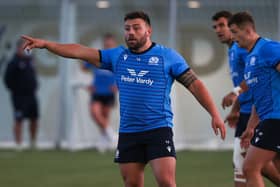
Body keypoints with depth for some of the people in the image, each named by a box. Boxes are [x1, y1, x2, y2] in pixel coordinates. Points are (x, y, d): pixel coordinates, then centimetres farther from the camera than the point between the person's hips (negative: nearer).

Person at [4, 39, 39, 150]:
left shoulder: (30, 60, 12)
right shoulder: (14, 62, -11)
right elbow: (7, 78, -12)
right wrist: (14, 90, -12)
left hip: (31, 94, 7)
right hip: (19, 96, -7)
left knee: (34, 119, 9)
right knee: (19, 120, -5)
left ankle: (33, 143, 19)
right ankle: (18, 144, -3)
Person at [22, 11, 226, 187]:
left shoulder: (168, 56, -1)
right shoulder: (117, 56, 9)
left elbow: (195, 84, -1)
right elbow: (81, 51, 4)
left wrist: (215, 114, -9)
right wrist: (45, 44, -5)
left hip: (159, 130, -4)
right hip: (128, 133, 4)